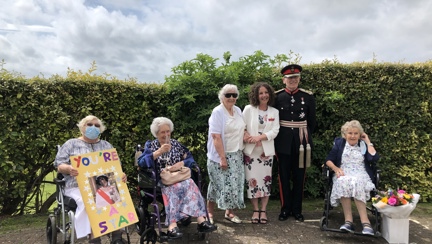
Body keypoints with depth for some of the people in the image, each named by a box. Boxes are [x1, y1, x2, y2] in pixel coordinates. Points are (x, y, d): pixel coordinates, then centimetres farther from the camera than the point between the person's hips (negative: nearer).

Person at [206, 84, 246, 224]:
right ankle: (210, 212, 21)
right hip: (220, 155, -6)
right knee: (219, 184, 3)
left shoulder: (238, 110, 8)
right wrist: (223, 158, -22)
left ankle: (230, 212, 23)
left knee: (235, 183, 9)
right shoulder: (217, 112, -13)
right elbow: (216, 136, -19)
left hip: (236, 155, 6)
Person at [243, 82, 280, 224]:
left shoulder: (274, 112, 4)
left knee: (266, 180, 6)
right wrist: (245, 135, -21)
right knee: (252, 180, 2)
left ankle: (263, 210, 18)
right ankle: (256, 210, 16)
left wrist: (260, 137, -16)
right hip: (251, 151, -1)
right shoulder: (249, 109, 0)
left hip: (266, 151, 2)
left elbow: (275, 131, -4)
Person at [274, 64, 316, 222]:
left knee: (299, 177, 8)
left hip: (302, 142, 1)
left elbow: (312, 121, 10)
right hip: (283, 142, -1)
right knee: (284, 176, 7)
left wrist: (306, 137, 11)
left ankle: (297, 210, 22)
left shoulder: (308, 96, 2)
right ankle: (285, 209, 20)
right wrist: (277, 138, 4)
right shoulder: (276, 97, -2)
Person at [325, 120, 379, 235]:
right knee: (344, 183, -36)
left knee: (357, 184, -36)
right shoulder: (339, 143, 15)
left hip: (361, 175, 0)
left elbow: (374, 158, -4)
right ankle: (365, 222, -37)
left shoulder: (364, 145, 16)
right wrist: (336, 169, -11)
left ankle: (349, 221, -38)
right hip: (343, 174, 0)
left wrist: (368, 142, 5)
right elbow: (328, 160, 8)